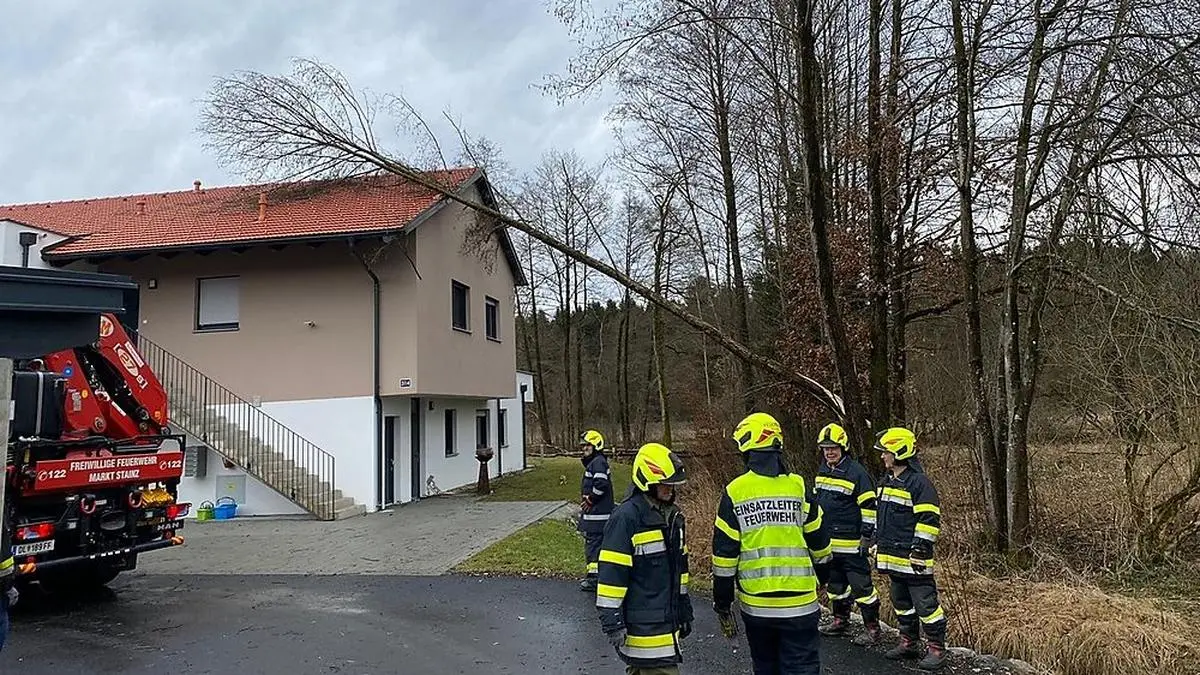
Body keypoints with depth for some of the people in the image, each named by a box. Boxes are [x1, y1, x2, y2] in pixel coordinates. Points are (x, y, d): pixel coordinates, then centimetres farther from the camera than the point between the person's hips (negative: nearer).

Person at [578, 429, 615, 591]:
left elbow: (601, 484, -26)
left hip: (597, 513, -11)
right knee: (590, 541, 17)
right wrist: (585, 499, 15)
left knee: (593, 541, -9)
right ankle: (592, 572, 26)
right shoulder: (592, 462, 18)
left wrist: (589, 499, -16)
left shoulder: (598, 462, -15)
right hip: (591, 512, 11)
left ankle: (594, 576, -6)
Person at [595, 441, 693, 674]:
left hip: (667, 620, 8)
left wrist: (684, 611, 23)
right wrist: (612, 621, -16)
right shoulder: (626, 517, -15)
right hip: (641, 626, -8)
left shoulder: (674, 516, 11)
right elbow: (612, 572, -16)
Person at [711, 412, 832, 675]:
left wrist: (722, 606, 5)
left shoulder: (734, 492, -7)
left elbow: (724, 555, -5)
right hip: (800, 603, -1)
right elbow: (820, 544, 4)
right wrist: (822, 579, 23)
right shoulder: (798, 487, -5)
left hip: (755, 605, 1)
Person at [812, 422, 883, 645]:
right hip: (828, 541, 8)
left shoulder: (856, 472, -14)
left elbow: (869, 507, -13)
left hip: (852, 543, -8)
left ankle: (873, 629, 6)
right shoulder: (822, 471, 10)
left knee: (861, 585, -3)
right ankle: (840, 621, 31)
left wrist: (867, 536, -14)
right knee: (836, 584, 18)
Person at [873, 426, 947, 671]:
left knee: (925, 603, -3)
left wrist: (920, 549, -18)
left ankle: (937, 648, 8)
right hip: (892, 556, 9)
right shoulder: (886, 482, 14)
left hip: (912, 558, -9)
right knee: (902, 603, 17)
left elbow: (929, 520, -16)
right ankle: (909, 643, 28)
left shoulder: (919, 483, -14)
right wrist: (877, 545, 22)